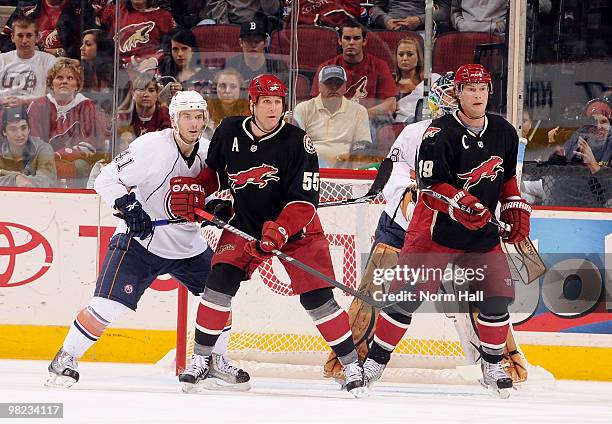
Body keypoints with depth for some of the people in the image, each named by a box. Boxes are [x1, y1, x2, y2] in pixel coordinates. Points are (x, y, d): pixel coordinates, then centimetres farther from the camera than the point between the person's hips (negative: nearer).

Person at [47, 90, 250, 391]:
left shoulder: (208, 152, -1)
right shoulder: (152, 146, -19)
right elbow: (106, 179, -18)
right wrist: (127, 207, -32)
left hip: (188, 245, 6)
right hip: (139, 239, -6)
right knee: (109, 304, -17)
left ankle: (214, 359, 24)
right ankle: (65, 358, 0)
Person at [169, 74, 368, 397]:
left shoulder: (297, 142, -20)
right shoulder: (229, 132, -7)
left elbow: (305, 200, -23)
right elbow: (214, 170, 13)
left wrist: (280, 230, -37)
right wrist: (194, 190, -5)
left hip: (296, 229, -3)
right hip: (244, 226, 3)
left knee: (316, 297, -11)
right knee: (220, 282, -14)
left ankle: (352, 365, 1)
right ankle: (201, 358, 0)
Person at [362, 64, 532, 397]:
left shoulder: (504, 133, 4)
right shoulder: (442, 133, -17)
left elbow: (507, 176, 20)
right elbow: (430, 185, -22)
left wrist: (516, 208, 10)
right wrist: (461, 204, -35)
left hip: (483, 232, 5)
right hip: (437, 228, -5)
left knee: (497, 295, -3)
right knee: (407, 294, -7)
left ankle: (492, 367, 13)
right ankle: (374, 362, 1)